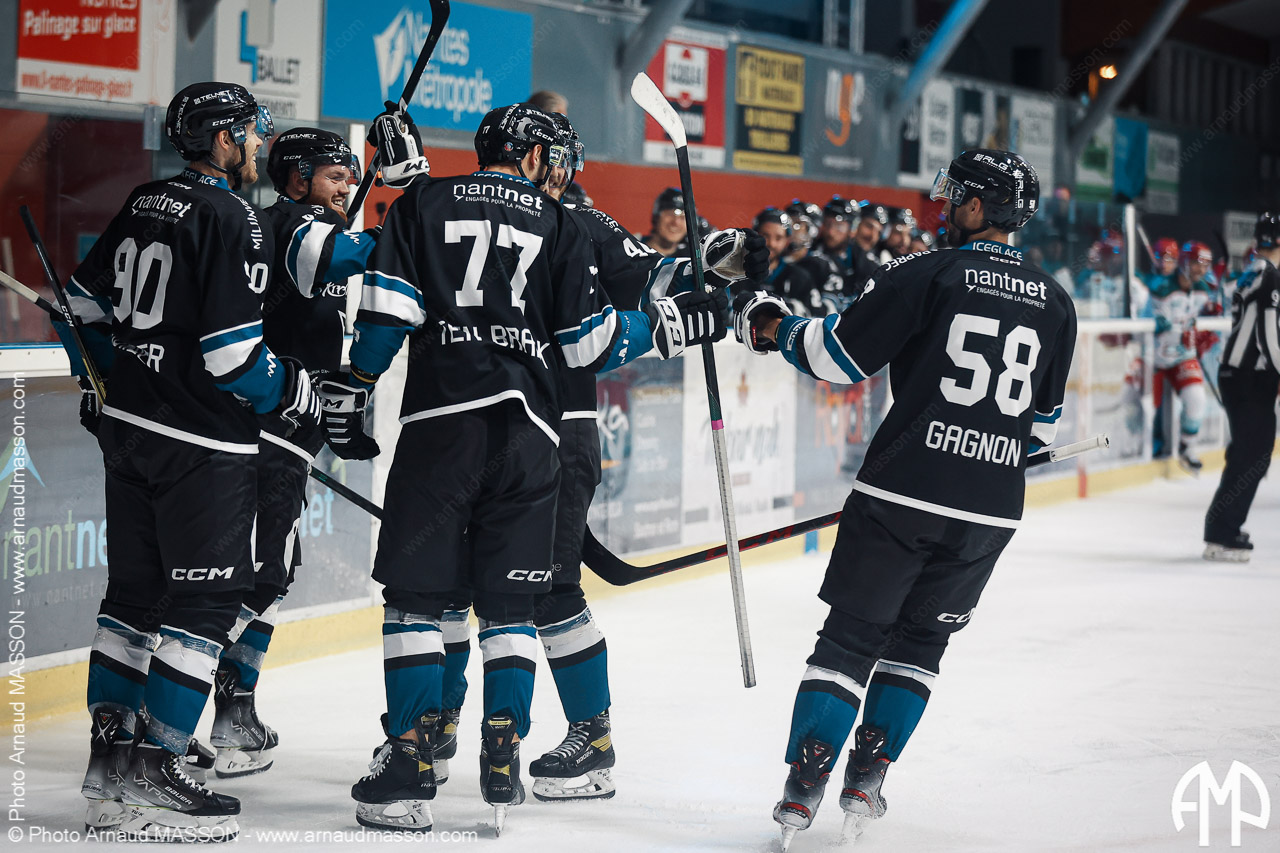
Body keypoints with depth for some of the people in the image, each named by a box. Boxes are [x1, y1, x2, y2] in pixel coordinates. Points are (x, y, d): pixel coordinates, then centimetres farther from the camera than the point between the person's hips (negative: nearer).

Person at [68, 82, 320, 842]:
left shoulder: (143, 207, 10)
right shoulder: (233, 221, -16)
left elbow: (88, 304, 19)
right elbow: (233, 355, -21)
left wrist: (108, 381, 34)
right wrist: (301, 398, -5)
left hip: (129, 428, 9)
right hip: (201, 444, -9)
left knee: (135, 589, 15)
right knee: (205, 600, -4)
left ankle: (111, 753, 20)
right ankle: (150, 777, -6)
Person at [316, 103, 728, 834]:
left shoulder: (422, 205, 11)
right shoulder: (560, 226, 12)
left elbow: (387, 308, 0)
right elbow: (592, 340, 8)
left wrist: (350, 392, 4)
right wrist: (674, 325, 21)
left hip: (440, 417, -1)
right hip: (528, 428, 1)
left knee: (415, 593, 3)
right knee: (509, 602, 10)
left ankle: (411, 765, -3)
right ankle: (503, 764, 6)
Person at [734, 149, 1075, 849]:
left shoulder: (924, 276, -6)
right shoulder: (1054, 304, 8)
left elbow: (837, 354, -5)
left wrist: (772, 327, 12)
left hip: (903, 491, -4)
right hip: (991, 509, 4)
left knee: (852, 635, 4)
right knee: (920, 639, 19)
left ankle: (803, 790, -2)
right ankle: (867, 779, 16)